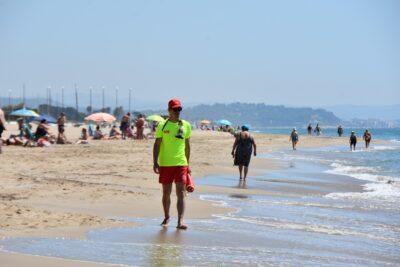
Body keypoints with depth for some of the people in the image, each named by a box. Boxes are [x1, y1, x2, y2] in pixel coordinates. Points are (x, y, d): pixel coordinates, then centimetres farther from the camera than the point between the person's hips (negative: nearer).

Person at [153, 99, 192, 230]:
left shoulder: (186, 125, 7)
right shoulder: (162, 125, 0)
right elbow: (157, 145, -1)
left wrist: (187, 163, 15)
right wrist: (155, 162, -11)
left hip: (181, 164, 1)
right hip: (165, 164, -1)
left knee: (181, 193, -8)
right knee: (166, 193, 10)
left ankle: (180, 221, -13)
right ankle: (166, 217, 29)